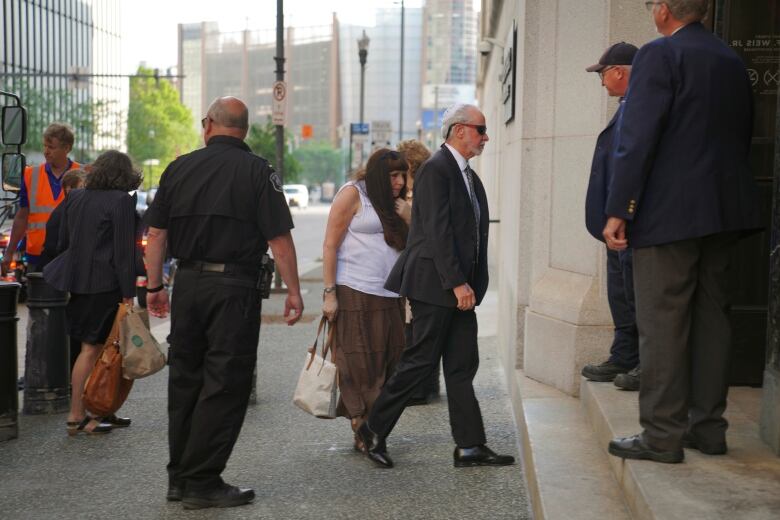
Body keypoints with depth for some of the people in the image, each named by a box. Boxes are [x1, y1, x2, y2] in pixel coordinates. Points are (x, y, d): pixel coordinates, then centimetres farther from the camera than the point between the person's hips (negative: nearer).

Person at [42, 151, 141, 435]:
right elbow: (124, 250, -13)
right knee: (93, 348, -2)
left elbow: (63, 242, 17)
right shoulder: (121, 201, -10)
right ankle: (77, 416, 1)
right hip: (105, 284, -7)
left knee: (93, 347, 13)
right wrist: (128, 292, -10)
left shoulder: (75, 198, 12)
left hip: (77, 281, 7)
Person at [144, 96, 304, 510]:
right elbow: (279, 238, -9)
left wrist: (154, 286, 15)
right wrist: (293, 290, -2)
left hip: (187, 283, 4)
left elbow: (156, 234, 7)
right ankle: (202, 483, 3)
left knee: (184, 381, 14)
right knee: (224, 386, 1)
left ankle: (179, 477, 22)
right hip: (235, 287, -4)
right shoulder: (257, 171, -4)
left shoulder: (179, 168, 7)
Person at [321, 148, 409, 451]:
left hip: (389, 297, 7)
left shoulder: (392, 203, 19)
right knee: (359, 366, -3)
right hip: (356, 293, -7)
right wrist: (329, 292, -12)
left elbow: (406, 244, 18)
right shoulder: (353, 193, -2)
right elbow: (330, 245, -6)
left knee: (387, 364, 5)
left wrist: (405, 217, 1)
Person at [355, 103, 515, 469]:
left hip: (459, 285, 9)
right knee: (421, 361, -3)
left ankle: (470, 446, 11)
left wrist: (470, 282, 11)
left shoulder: (468, 175, 17)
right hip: (435, 284, -9)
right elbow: (438, 231, -20)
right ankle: (373, 430, 11)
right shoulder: (436, 169, -12)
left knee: (462, 366, 8)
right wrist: (457, 283, -22)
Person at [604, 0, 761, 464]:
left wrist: (618, 211, -14)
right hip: (726, 211, 8)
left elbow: (638, 138, -16)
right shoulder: (733, 61, 13)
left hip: (670, 212, -7)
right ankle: (708, 427, 19)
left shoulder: (659, 55, -10)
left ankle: (662, 435, 1)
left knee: (662, 325, -3)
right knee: (711, 317, 12)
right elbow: (743, 135, 16)